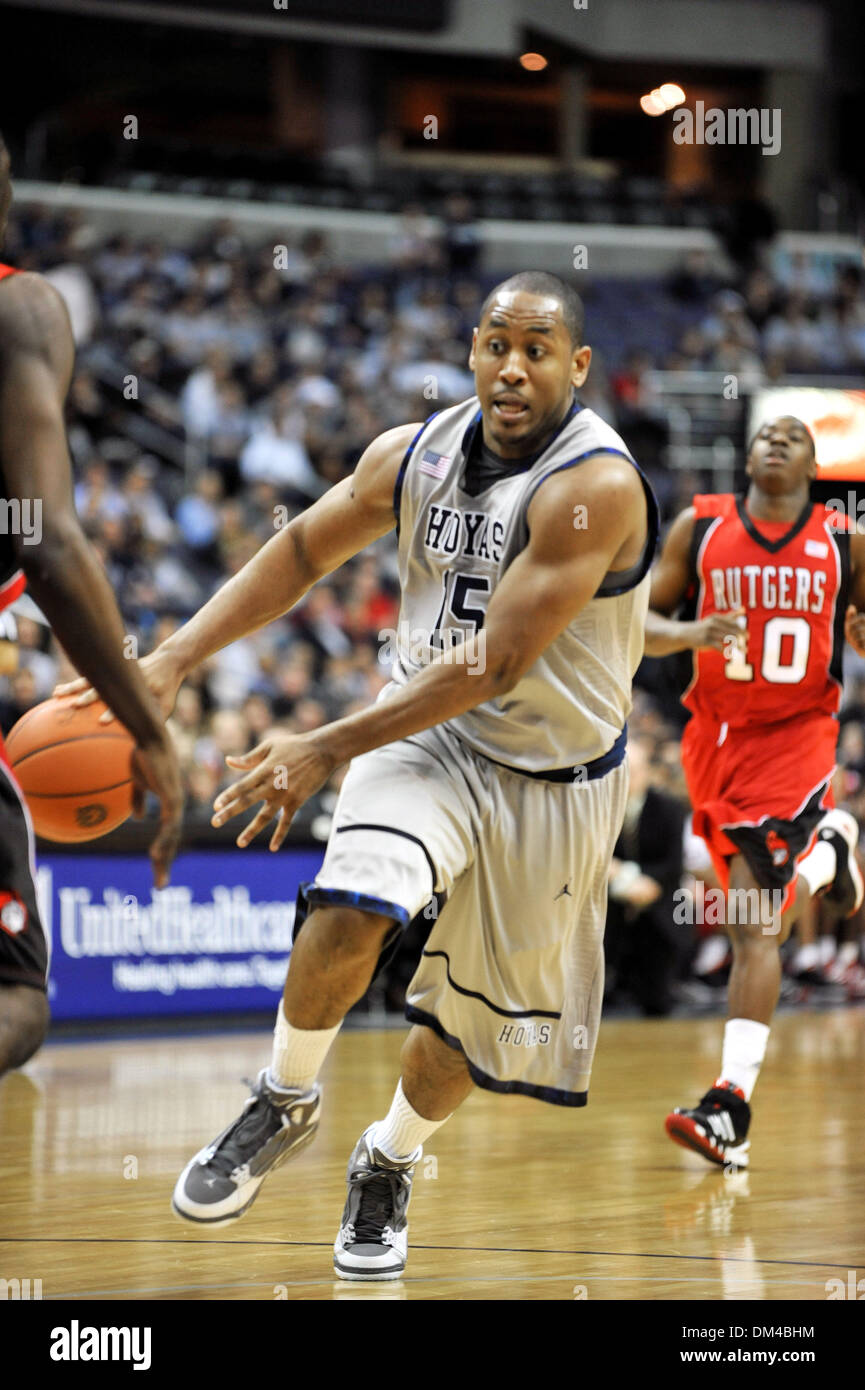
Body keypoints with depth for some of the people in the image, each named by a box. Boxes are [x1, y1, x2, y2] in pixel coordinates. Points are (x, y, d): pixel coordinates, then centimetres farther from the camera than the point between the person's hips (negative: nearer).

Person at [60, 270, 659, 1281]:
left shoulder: (594, 487, -26)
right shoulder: (414, 454, -7)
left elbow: (496, 668, -29)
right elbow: (303, 551, 7)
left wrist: (328, 749, -28)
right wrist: (173, 661, -3)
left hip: (551, 776, -2)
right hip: (424, 730, 3)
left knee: (474, 1014, 10)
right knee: (349, 913, -26)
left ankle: (388, 1163, 39)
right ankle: (285, 1103, 0)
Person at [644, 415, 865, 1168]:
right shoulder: (699, 528, 1)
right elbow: (639, 623, 3)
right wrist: (689, 633, -18)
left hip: (796, 734, -3)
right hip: (716, 733, 3)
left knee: (756, 921, -16)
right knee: (758, 902, 14)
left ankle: (731, 1106, -13)